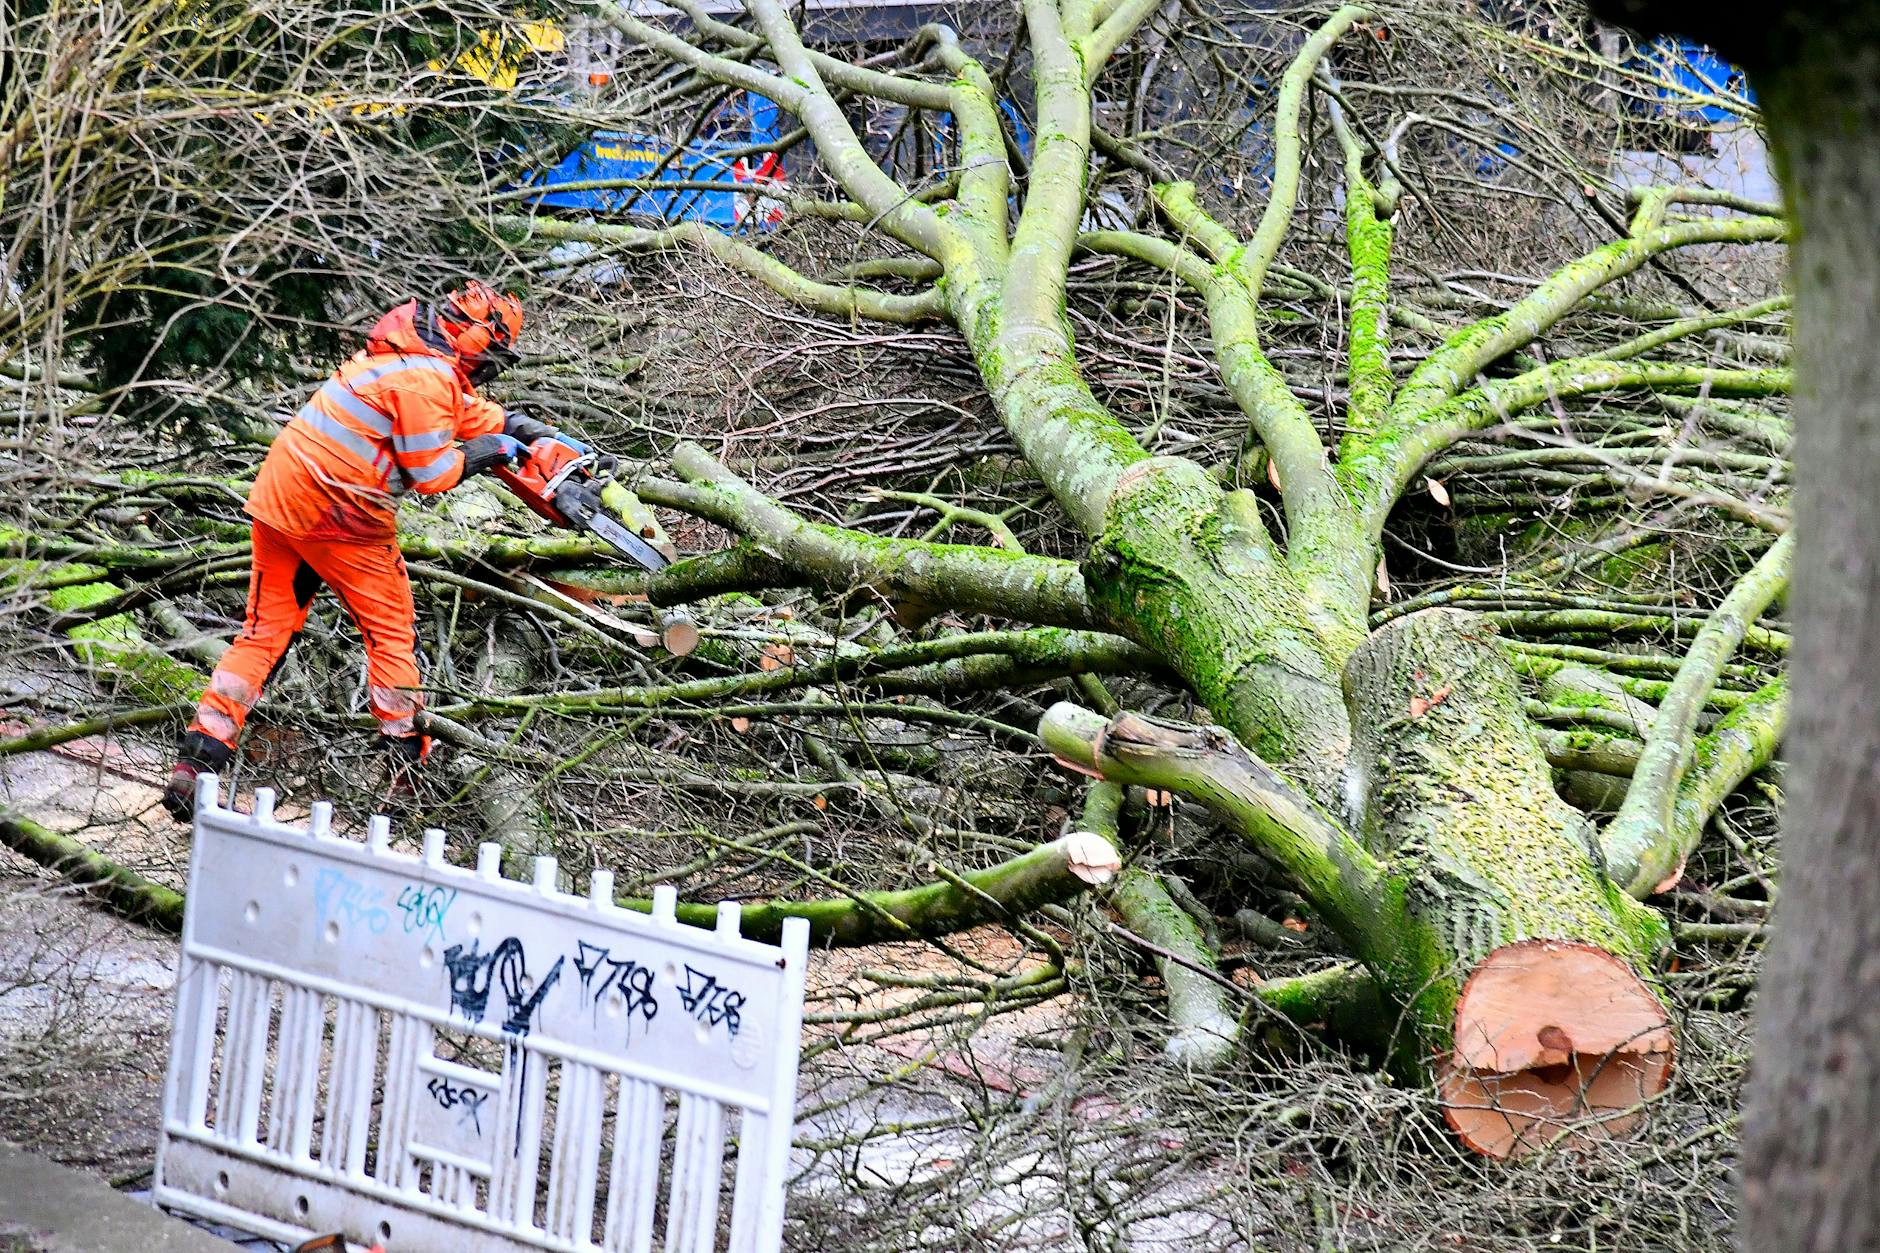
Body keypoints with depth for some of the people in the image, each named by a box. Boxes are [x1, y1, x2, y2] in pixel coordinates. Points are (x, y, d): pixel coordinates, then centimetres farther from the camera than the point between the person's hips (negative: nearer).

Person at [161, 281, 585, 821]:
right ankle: (405, 755, 15)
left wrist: (542, 435, 26)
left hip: (278, 494, 8)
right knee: (391, 630, 11)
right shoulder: (426, 379, -15)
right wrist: (492, 450, 3)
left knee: (265, 632, 9)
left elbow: (470, 410, 28)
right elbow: (431, 473, -12)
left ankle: (196, 763, 1)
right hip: (340, 515, -8)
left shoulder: (403, 356, 15)